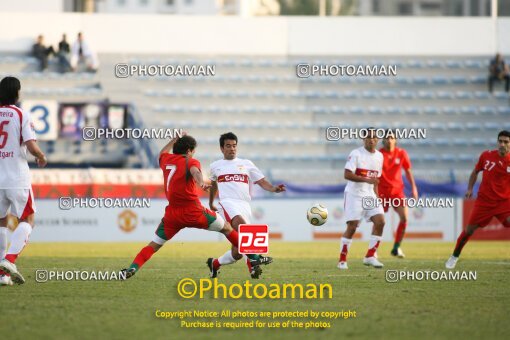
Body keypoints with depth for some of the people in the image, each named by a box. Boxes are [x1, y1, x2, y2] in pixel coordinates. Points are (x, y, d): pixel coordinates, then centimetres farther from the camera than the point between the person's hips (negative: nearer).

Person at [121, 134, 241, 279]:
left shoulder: (166, 160, 13)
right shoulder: (191, 162, -1)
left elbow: (162, 153, 39)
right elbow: (195, 171, -25)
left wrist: (175, 140, 49)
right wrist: (202, 183, -45)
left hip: (172, 213, 4)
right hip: (193, 211, -4)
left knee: (154, 245, 11)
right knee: (226, 228, 13)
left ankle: (133, 268, -10)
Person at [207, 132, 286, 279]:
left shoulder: (246, 164, 16)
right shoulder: (215, 166, 18)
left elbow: (262, 182, 8)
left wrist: (273, 188, -12)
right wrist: (211, 203, 44)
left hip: (245, 205, 2)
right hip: (228, 201, -2)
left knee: (237, 252, -5)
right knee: (240, 223, -39)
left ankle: (214, 264, 22)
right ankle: (253, 257, -45)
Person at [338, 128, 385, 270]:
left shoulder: (379, 156, 10)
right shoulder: (356, 154, -11)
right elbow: (347, 174, -20)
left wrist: (376, 197, 15)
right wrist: (367, 179, -27)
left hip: (370, 196, 6)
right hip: (354, 194, -6)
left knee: (380, 222, -9)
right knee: (352, 226, -9)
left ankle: (370, 256, -1)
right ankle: (342, 260, 1)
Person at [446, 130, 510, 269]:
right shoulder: (486, 156, -2)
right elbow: (475, 172, 14)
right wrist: (470, 188, 5)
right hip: (484, 200, 1)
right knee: (469, 229, 2)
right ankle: (454, 256, 22)